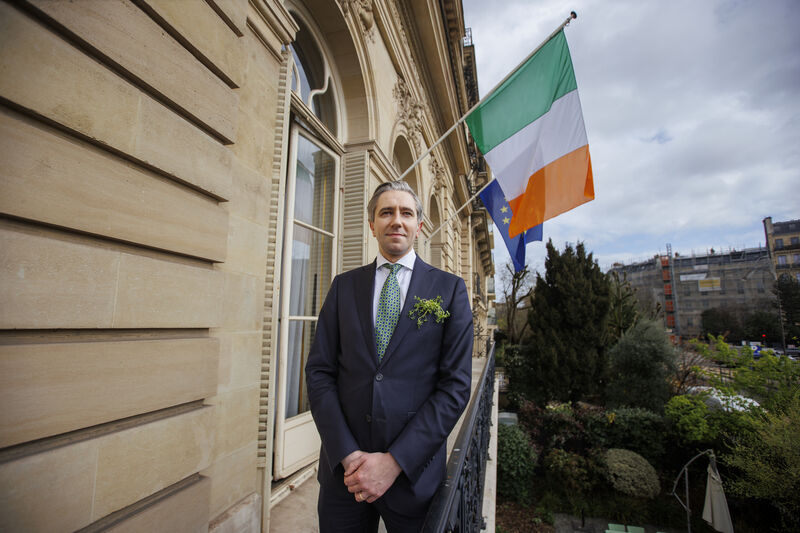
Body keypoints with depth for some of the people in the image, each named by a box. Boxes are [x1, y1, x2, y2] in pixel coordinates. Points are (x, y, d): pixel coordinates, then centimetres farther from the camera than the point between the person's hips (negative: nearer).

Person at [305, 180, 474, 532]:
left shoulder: (449, 289, -4)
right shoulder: (344, 286, 2)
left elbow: (456, 384, -8)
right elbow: (319, 371, 0)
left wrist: (395, 461, -13)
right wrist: (347, 454, -10)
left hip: (414, 472, -1)